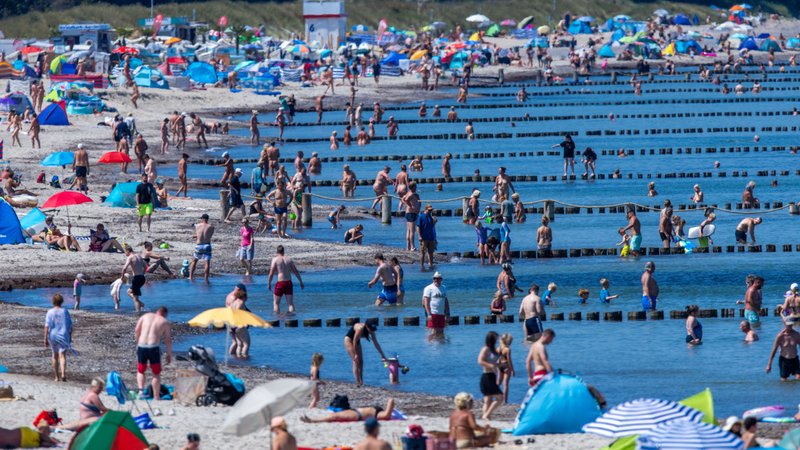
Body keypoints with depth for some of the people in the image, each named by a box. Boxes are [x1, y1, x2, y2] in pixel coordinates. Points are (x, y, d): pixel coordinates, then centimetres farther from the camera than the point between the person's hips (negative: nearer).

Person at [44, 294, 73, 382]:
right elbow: (70, 326, 3)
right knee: (62, 355, -8)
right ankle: (63, 374, -30)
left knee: (55, 356, 15)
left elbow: (47, 326, -7)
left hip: (53, 336, 1)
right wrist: (70, 337, 14)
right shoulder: (65, 312, 0)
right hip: (64, 336, -1)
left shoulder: (50, 312, -3)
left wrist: (45, 339, -4)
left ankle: (57, 377, 23)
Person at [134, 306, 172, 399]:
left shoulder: (145, 316, 13)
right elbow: (168, 340, 6)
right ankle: (156, 397, 11)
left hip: (141, 347, 2)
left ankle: (141, 389, -3)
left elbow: (136, 331, 6)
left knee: (140, 371, 20)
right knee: (156, 374, 11)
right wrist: (169, 355, 14)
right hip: (154, 348, -2)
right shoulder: (165, 322, 8)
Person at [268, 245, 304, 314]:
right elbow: (296, 272, 10)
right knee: (290, 303, 7)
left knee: (276, 303, 8)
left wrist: (269, 284, 3)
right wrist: (301, 282, 19)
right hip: (289, 283, 4)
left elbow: (271, 273, -8)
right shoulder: (289, 259, 8)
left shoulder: (275, 259, -4)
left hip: (280, 283, -4)